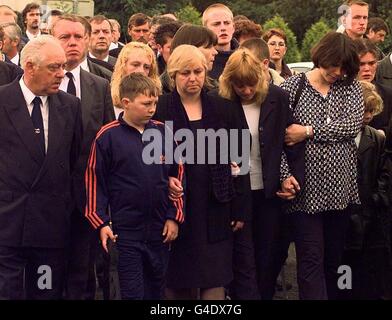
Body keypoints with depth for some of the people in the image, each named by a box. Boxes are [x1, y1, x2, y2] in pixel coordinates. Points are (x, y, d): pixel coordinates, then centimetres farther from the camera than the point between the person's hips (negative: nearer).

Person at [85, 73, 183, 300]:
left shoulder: (163, 132, 3)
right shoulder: (108, 137, -7)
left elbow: (176, 176, 9)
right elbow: (95, 181, -3)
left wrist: (174, 217, 4)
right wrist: (101, 223, -7)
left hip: (160, 230, 4)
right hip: (126, 232, -4)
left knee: (156, 290, 14)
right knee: (133, 292, 0)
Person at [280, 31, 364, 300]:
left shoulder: (350, 87, 7)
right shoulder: (293, 86, -2)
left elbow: (353, 124, -9)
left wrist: (308, 131, -15)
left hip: (340, 187, 3)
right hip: (306, 187, -3)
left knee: (334, 256, 13)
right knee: (311, 258, -3)